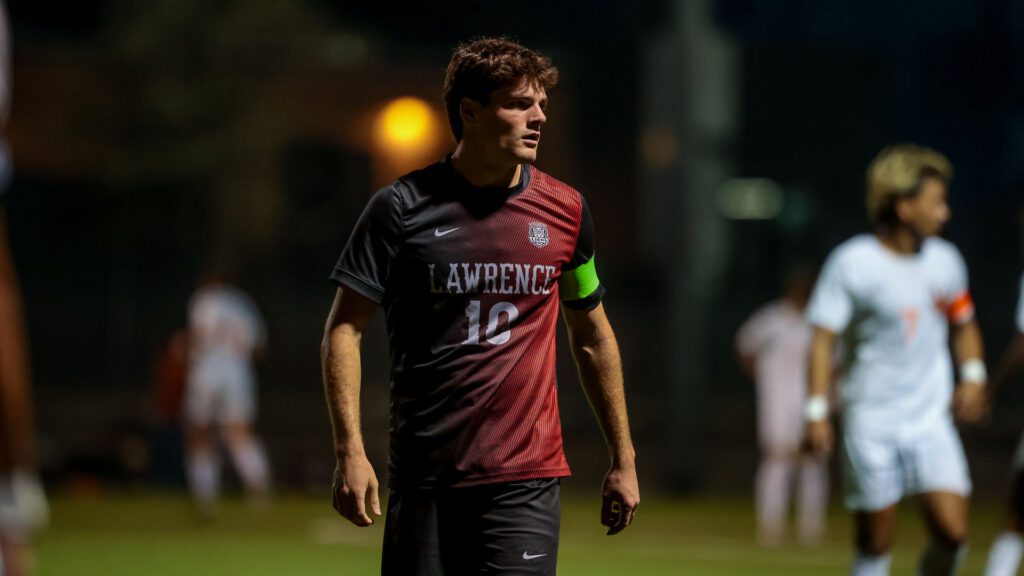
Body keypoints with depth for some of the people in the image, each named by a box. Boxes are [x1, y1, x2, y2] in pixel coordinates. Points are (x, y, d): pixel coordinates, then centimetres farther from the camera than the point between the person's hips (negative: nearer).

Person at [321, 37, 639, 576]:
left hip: (526, 478, 1)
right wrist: (350, 451, -10)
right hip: (422, 479, -1)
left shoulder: (565, 210, 7)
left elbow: (592, 336, 18)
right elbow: (343, 328, 0)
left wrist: (623, 459, 18)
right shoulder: (402, 207, -2)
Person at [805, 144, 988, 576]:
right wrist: (817, 410, -16)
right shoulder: (851, 263, -8)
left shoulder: (945, 260, 6)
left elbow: (963, 323, 22)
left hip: (931, 420, 4)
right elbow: (823, 338, -9)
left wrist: (973, 375, 5)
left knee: (951, 531, -10)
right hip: (870, 422, -4)